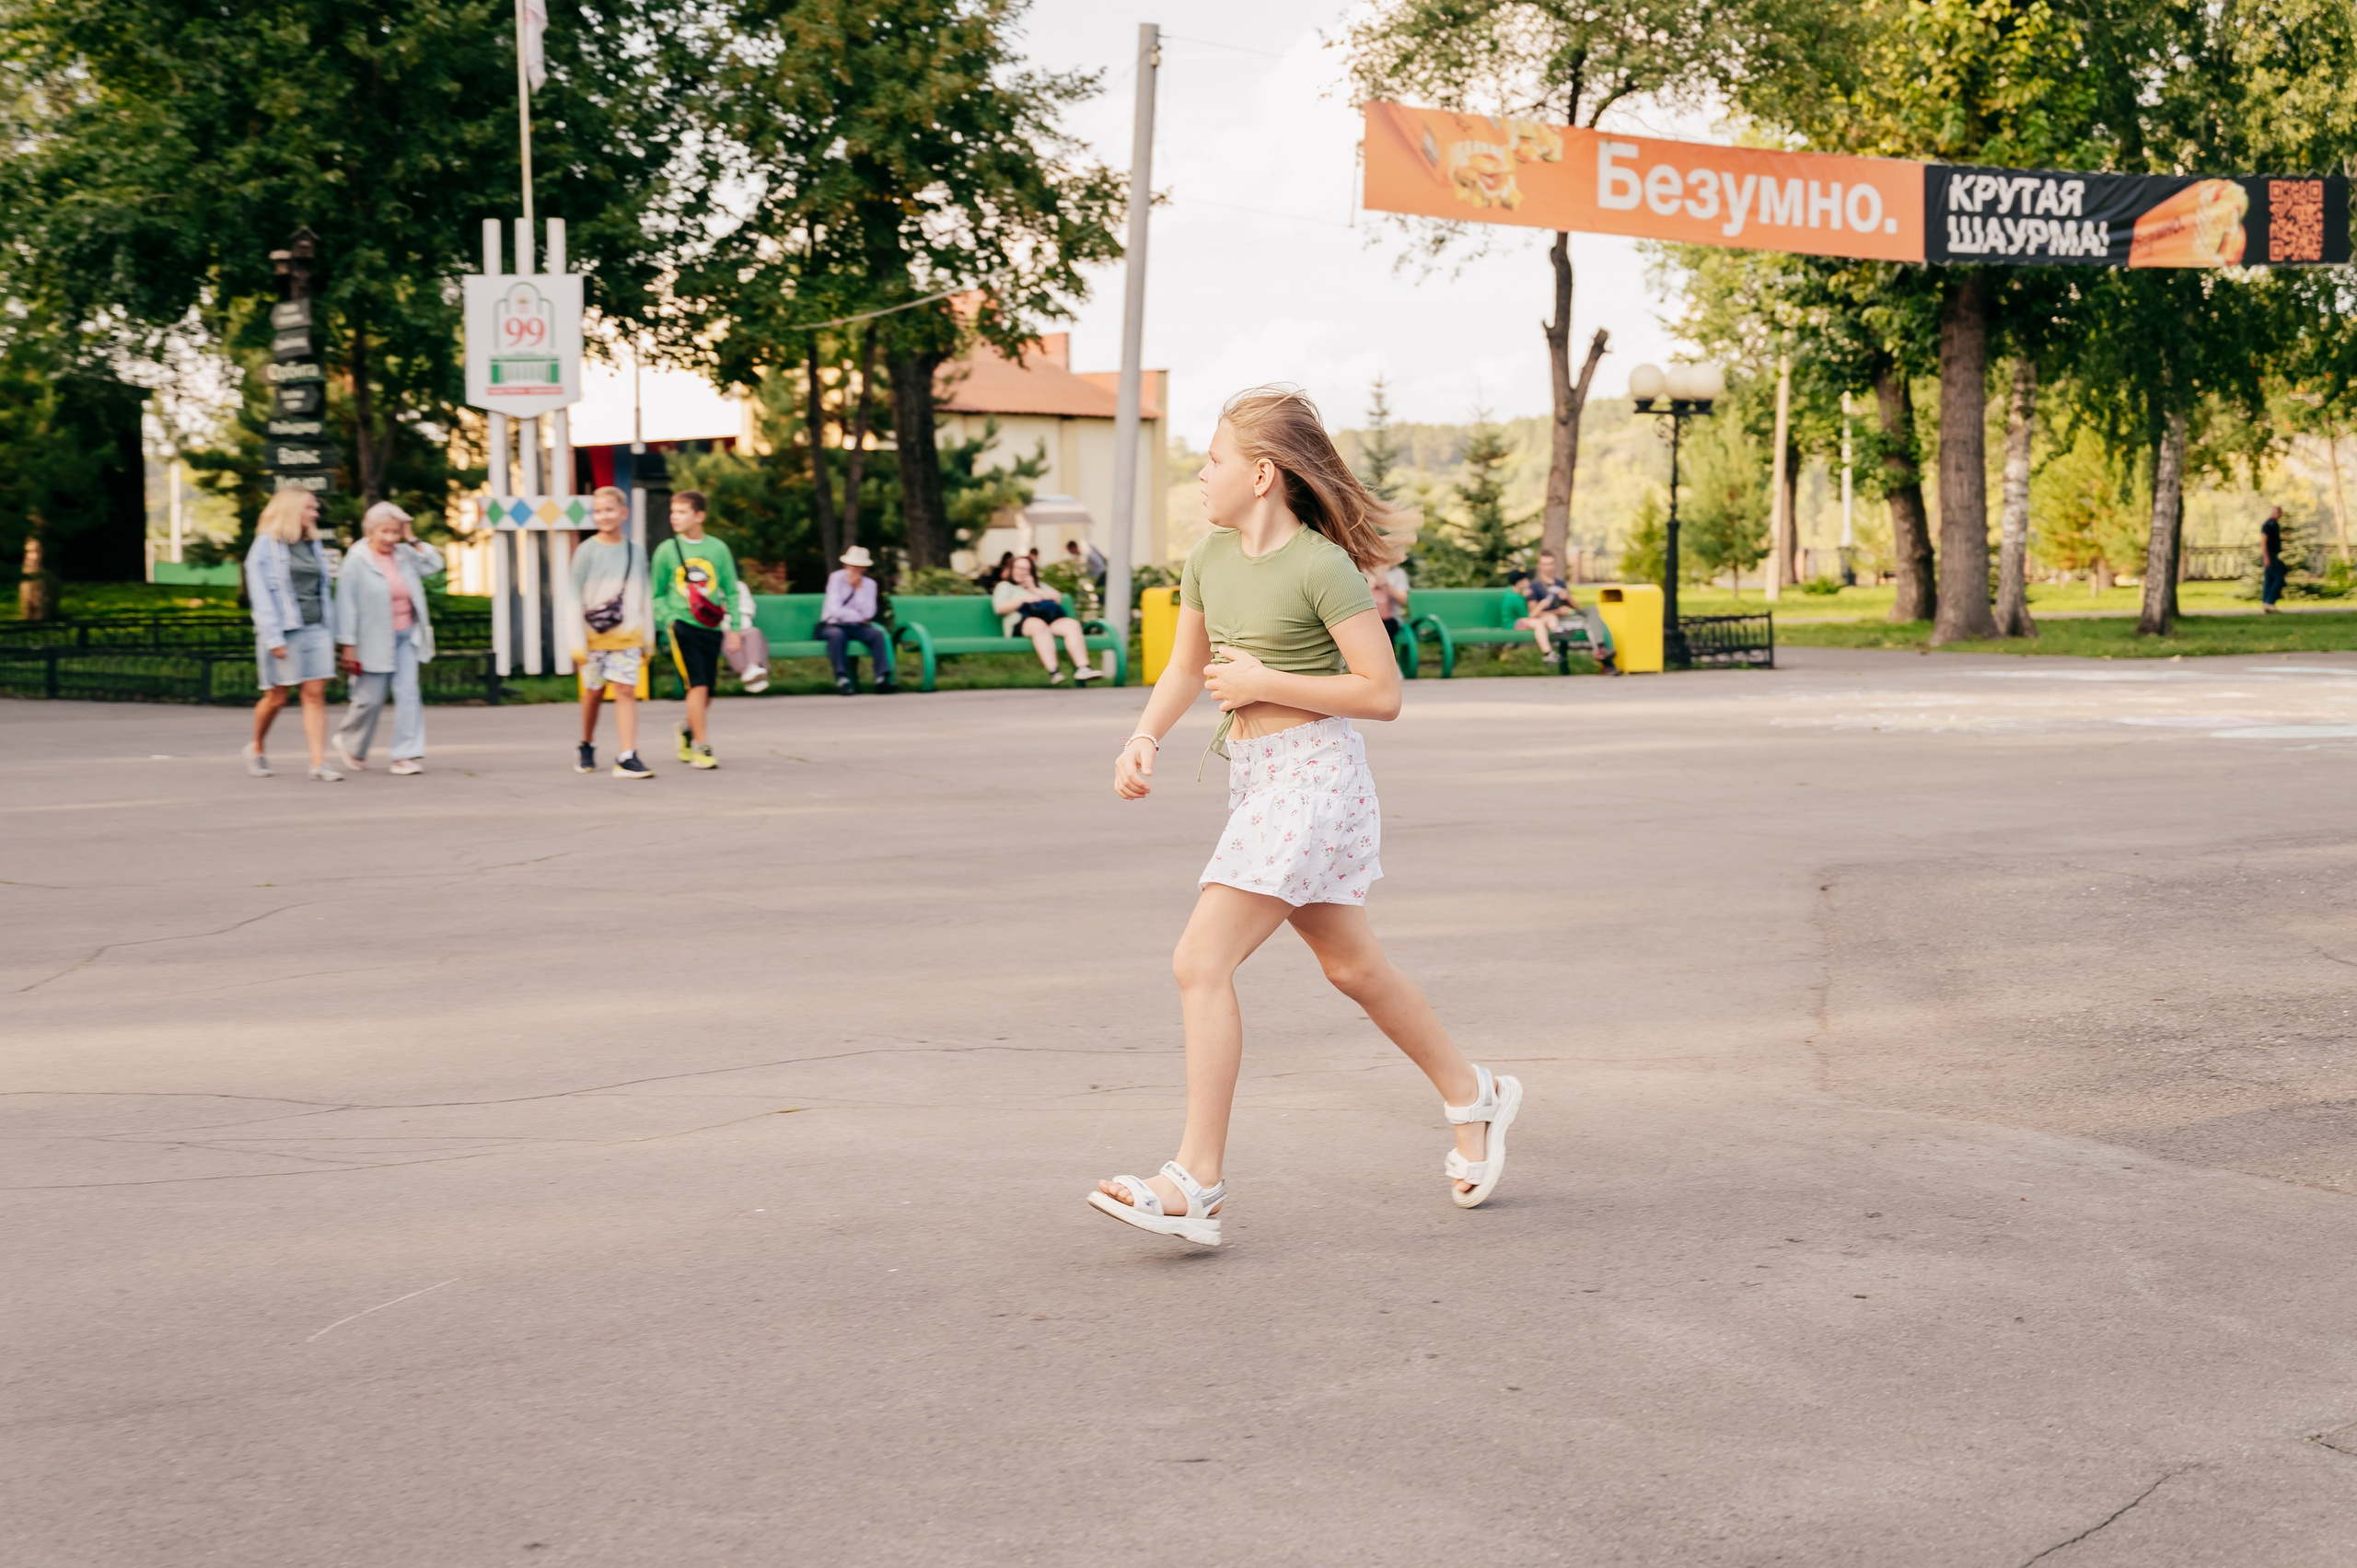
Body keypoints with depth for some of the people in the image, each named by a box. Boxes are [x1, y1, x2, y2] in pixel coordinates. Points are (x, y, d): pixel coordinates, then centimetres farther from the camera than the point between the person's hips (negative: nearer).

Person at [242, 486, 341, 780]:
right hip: (284, 631, -5)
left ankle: (319, 762, -8)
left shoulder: (314, 546, 14)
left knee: (316, 694, -4)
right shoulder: (266, 546, -3)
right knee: (276, 697, 2)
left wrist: (329, 630, 10)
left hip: (315, 629, 5)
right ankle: (257, 748, 26)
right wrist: (273, 637, -15)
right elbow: (261, 595, -8)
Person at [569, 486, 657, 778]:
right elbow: (576, 598, -3)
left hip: (627, 636, 1)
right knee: (593, 692, 9)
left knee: (626, 691, -9)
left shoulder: (636, 551, 6)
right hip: (594, 636, -1)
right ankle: (587, 748, 29)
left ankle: (628, 758, -14)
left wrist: (648, 636, 12)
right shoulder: (586, 551, -2)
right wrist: (577, 642, -8)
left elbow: (645, 596, 12)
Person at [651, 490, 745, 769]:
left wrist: (735, 628, 7)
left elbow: (731, 591, 10)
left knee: (705, 694, 7)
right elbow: (657, 595, 7)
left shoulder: (718, 548, 5)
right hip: (682, 626, -2)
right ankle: (702, 749, -7)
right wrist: (669, 620, -7)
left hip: (712, 628, 2)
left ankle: (688, 731, 36)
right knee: (697, 685, -13)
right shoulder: (666, 550, 1)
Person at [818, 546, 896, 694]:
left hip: (857, 627, 3)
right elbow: (835, 610, -15)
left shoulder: (869, 584, 5)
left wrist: (858, 588, -15)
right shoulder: (836, 578, -4)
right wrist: (859, 617, -8)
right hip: (833, 625, -3)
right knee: (836, 635, -38)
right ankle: (842, 679, -42)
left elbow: (868, 614, -12)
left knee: (878, 634, -25)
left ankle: (882, 678, -34)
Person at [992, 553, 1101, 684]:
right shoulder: (1005, 586, 26)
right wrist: (1024, 599, -4)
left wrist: (1034, 590, 12)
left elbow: (1057, 598, 19)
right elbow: (1000, 608, 6)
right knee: (1039, 625, -41)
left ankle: (1083, 667, -43)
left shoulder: (1040, 586, 37)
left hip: (1052, 619, 4)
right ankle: (1053, 671, -56)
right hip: (1022, 622, -4)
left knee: (1072, 624, -27)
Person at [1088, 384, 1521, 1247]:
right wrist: (1144, 739, 0)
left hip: (1312, 775, -8)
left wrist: (1260, 682, -15)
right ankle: (1474, 1097, 37)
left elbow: (1382, 693, -14)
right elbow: (1186, 667, 17)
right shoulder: (1209, 558, 7)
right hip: (1254, 778, 8)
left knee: (1201, 961, -15)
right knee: (1353, 966, 18)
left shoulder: (1321, 568, -15)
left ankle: (1197, 1179, -11)